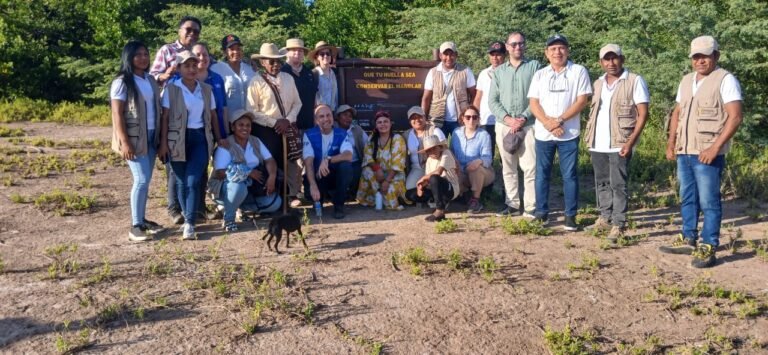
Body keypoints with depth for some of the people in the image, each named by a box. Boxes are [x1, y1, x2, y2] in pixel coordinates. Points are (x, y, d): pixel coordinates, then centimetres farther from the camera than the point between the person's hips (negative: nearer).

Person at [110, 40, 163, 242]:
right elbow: (117, 114, -13)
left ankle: (141, 219, 18)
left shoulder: (150, 80, 12)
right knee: (141, 179, -11)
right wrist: (124, 142, -19)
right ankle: (135, 226, -7)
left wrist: (160, 136, 10)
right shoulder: (122, 82, -8)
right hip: (134, 138, -7)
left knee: (146, 179, 9)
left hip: (151, 136, 7)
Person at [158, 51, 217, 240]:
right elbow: (165, 117, -3)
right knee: (182, 182, 5)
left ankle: (189, 224, -9)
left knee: (193, 181, -9)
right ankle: (187, 219, 20)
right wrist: (163, 143, -7)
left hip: (200, 138, 1)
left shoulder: (206, 89, 8)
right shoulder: (171, 89, -1)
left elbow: (213, 116, 13)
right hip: (178, 139, -1)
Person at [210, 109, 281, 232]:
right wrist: (248, 173, -28)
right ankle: (228, 218, -14)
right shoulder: (225, 146, -13)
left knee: (275, 203, -14)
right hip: (228, 186, -6)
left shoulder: (256, 142, 4)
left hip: (253, 188, 6)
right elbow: (220, 173, -23)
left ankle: (243, 207, 11)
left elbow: (269, 160, -3)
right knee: (239, 187, -40)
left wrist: (272, 177, -25)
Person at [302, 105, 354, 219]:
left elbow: (348, 156, -26)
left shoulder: (342, 134, -7)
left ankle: (339, 205, -13)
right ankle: (318, 200, 4)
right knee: (307, 182, -35)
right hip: (317, 177, -1)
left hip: (335, 176, 1)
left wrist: (328, 160, -43)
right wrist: (313, 185, -36)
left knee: (345, 165, -31)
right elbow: (308, 162, -20)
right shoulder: (309, 135, -9)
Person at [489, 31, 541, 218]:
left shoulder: (534, 66, 4)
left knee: (530, 167, -7)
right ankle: (511, 204, 16)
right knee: (508, 168, 8)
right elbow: (492, 100, 7)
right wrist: (507, 119, -8)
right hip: (504, 125, 3)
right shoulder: (499, 71, 13)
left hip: (528, 125, -3)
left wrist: (523, 118, -13)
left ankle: (531, 207, -4)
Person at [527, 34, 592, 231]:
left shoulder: (579, 71, 1)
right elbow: (533, 103, 2)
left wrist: (560, 120, -15)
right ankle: (541, 213, 17)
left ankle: (570, 216, 9)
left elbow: (582, 100, -6)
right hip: (543, 134, 3)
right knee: (542, 174, 7)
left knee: (569, 175, 1)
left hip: (569, 134, -3)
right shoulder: (540, 74, 9)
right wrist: (547, 122, -14)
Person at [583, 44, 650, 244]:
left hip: (619, 144, -6)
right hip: (597, 144, 6)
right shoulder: (598, 83, 15)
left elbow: (643, 113, -8)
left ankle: (618, 225, -1)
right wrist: (589, 136, 10)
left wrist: (631, 142, -16)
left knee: (618, 185, -5)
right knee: (602, 183, 13)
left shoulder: (634, 81, -4)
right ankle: (605, 218, 24)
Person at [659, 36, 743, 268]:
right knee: (687, 198, 15)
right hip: (684, 152, 7)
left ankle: (709, 248, 1)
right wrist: (671, 142, 11)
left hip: (707, 154, -7)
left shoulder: (725, 80, -7)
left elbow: (735, 117, -13)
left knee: (708, 201, -4)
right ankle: (688, 239, 26)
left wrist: (715, 147, -20)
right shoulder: (686, 81, 15)